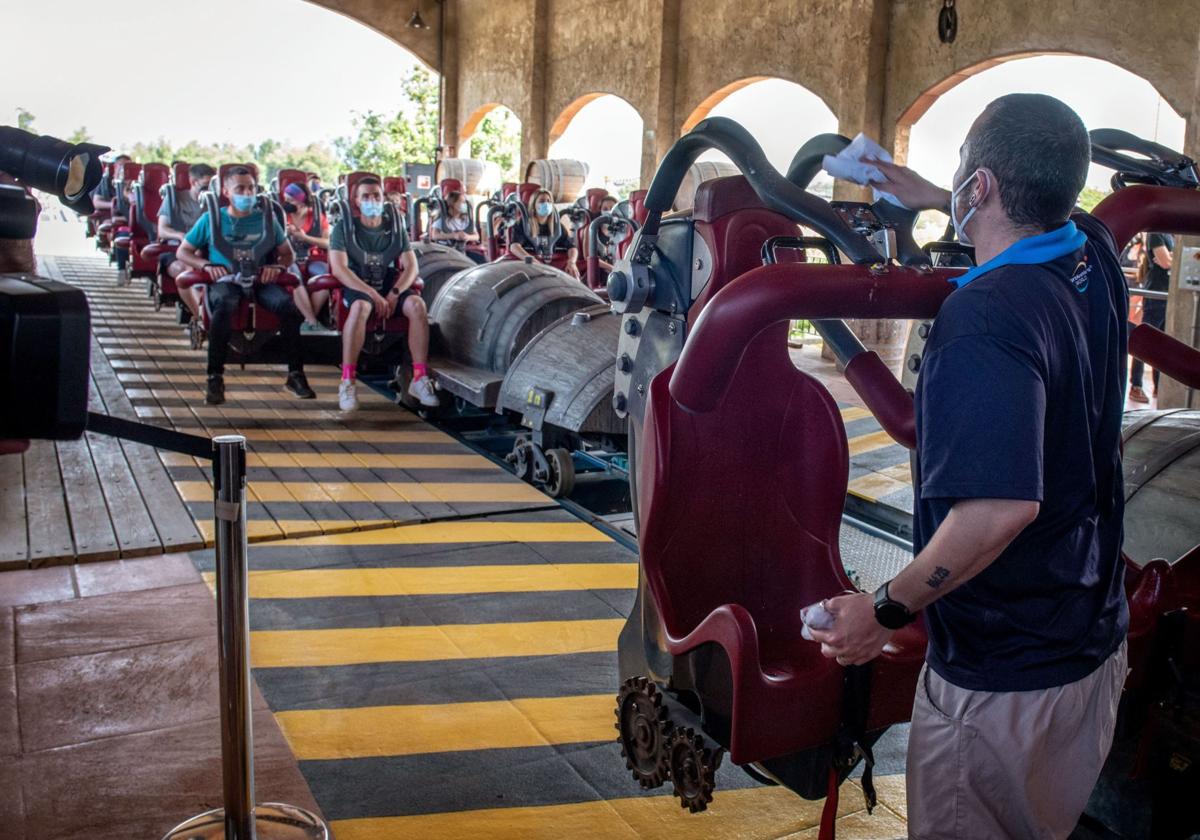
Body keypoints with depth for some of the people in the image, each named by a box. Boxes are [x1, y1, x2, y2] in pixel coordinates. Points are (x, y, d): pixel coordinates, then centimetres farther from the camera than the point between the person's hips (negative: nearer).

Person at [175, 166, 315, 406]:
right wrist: (206, 265, -5)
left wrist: (278, 267, -6)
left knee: (288, 306, -31)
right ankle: (215, 378, -30)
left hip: (260, 280, 2)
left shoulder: (266, 219, 14)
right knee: (222, 307, -38)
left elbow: (288, 253, 18)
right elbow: (183, 251, 15)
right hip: (226, 280, -1)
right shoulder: (211, 219, 11)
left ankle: (295, 374, -19)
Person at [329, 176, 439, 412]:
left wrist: (394, 293, -17)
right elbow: (338, 268, -13)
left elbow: (411, 267, 2)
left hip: (389, 286, 3)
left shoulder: (395, 229, 9)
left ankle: (420, 378, -26)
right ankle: (347, 381, -36)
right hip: (356, 286, -3)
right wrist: (373, 294, -22)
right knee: (360, 307, -38)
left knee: (417, 304, -27)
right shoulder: (345, 227, -1)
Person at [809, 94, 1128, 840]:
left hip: (1001, 677, -8)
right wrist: (930, 199, 33)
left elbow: (1001, 507, -36)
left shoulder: (984, 317, -29)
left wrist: (886, 611, -24)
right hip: (1098, 643, 8)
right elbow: (1038, 223, 23)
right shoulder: (1096, 264, -3)